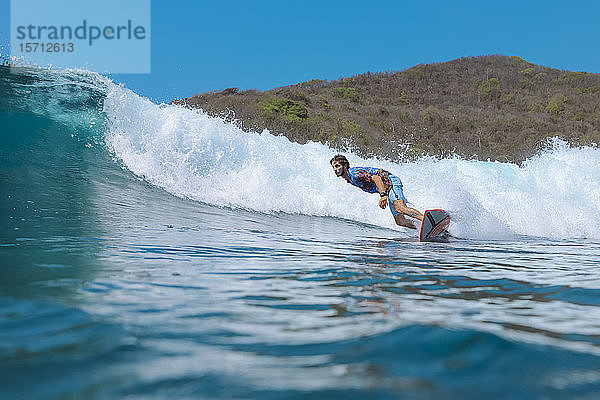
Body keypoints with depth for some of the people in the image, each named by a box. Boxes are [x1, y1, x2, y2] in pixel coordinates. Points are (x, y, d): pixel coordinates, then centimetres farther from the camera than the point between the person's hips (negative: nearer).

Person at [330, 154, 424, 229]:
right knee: (400, 221, -2)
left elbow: (376, 178, -28)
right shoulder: (348, 178, 13)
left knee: (400, 208, -33)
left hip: (391, 182, -9)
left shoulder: (354, 173, -17)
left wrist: (383, 195, -39)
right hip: (386, 189, 9)